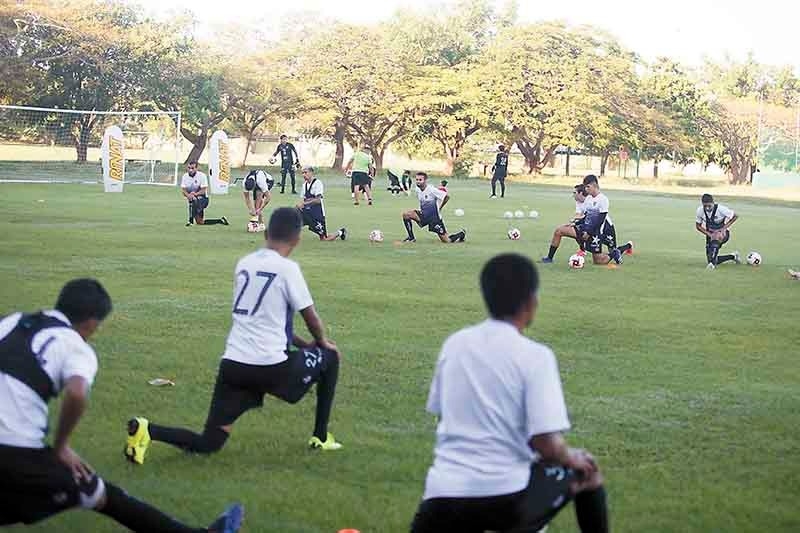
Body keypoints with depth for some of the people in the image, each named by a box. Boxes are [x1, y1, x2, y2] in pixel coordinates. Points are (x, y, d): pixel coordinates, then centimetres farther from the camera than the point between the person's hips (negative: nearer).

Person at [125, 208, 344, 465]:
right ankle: (320, 437, 25)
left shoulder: (244, 264, 13)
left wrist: (303, 344, 30)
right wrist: (322, 342, 25)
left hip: (233, 365, 5)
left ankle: (146, 430, -15)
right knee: (329, 357, 23)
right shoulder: (287, 268, -7)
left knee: (207, 443, 10)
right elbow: (311, 318, 3)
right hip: (270, 367, -5)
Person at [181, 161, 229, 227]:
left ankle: (191, 221, -38)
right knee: (199, 222, 6)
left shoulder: (201, 176, -12)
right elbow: (183, 190, -8)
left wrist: (196, 194, -35)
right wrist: (188, 195, -30)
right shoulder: (185, 176, 1)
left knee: (194, 200, -42)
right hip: (193, 199, 6)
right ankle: (220, 220, 19)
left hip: (202, 199, -6)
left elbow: (204, 190, -17)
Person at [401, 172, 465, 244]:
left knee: (447, 241, -4)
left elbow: (447, 197, -17)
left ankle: (461, 233, 26)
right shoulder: (418, 190, 1)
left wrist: (439, 208, -7)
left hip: (435, 217, -6)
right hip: (424, 215, 6)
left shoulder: (431, 190, -21)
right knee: (406, 215, -12)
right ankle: (411, 238, -1)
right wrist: (420, 210, 8)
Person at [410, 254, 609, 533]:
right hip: (507, 498, -3)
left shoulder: (454, 344, 8)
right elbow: (547, 444, -13)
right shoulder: (535, 355, -8)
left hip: (443, 495, 3)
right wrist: (573, 458, 8)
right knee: (586, 471, 24)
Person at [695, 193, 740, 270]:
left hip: (722, 233, -5)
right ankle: (733, 256, 27)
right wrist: (708, 234, -15)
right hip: (710, 234, 5)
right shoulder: (700, 210, -12)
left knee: (715, 241, -42)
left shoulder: (720, 208, -24)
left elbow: (735, 216, -13)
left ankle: (712, 263, -49)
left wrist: (724, 228, -18)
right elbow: (698, 226, 0)